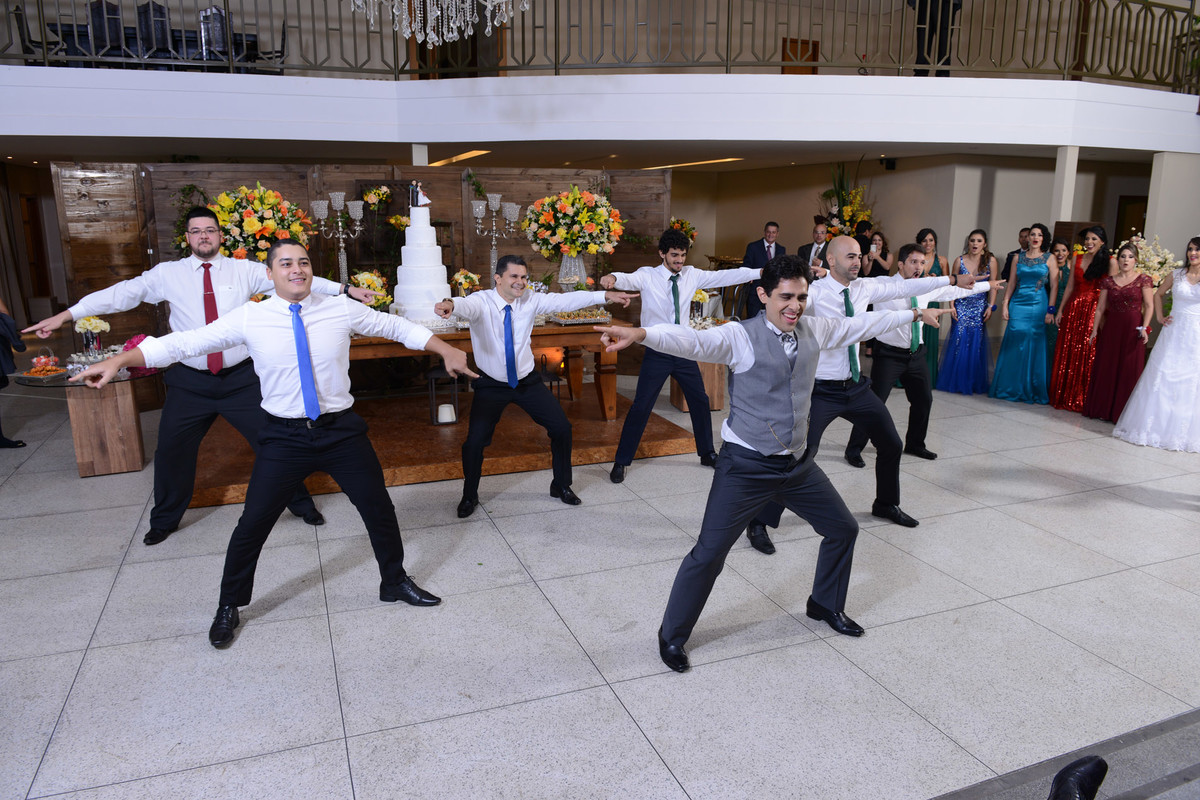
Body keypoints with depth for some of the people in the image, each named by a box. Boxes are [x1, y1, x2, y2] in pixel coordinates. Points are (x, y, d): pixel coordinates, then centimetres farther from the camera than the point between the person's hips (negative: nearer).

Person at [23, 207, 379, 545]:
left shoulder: (244, 270, 0)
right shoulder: (168, 274, 2)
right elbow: (122, 294, -1)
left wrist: (344, 289, -13)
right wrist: (64, 316, -6)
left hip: (241, 379, -1)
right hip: (190, 382, 1)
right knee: (171, 451, 11)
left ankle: (300, 503, 26)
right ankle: (165, 520, 35)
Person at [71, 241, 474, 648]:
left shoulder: (342, 309, -4)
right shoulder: (249, 318, -6)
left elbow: (396, 326, 5)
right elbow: (186, 342, -6)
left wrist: (447, 351, 5)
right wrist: (117, 361, -12)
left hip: (342, 430, 1)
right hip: (284, 436, -1)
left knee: (379, 509, 11)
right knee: (253, 524, 4)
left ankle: (395, 582, 37)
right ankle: (228, 607, 30)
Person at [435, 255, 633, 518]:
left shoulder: (530, 301, -7)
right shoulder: (481, 302, -19)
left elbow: (565, 300, -9)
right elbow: (467, 305, -41)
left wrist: (606, 296, -15)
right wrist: (450, 305, -66)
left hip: (527, 380, 4)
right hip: (491, 385, -3)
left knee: (562, 428, 1)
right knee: (475, 440, -12)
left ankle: (561, 486, 26)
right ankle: (469, 496, 16)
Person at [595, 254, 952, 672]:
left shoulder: (814, 329, 3)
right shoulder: (740, 337, -16)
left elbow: (865, 323, 19)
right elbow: (691, 341, -33)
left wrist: (915, 313, 29)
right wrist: (640, 334, -51)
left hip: (797, 463, 7)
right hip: (746, 465, -7)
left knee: (843, 528, 19)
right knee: (709, 553, -6)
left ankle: (826, 605, 46)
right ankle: (672, 635, 17)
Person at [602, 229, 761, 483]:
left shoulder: (692, 275, 0)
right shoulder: (647, 276, -12)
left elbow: (724, 276, -3)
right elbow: (629, 279, -31)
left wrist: (762, 271, -9)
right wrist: (612, 278, -54)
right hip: (657, 353, -4)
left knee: (700, 401, 15)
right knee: (641, 407, -5)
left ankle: (706, 453, 36)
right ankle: (621, 462, 9)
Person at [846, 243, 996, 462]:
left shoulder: (927, 289, 6)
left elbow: (954, 290, 21)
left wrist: (987, 285, 32)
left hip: (916, 353, 7)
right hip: (889, 354, -7)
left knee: (923, 400, 16)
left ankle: (915, 444, 36)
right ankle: (854, 448, 4)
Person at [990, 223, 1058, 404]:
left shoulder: (1049, 258, 3)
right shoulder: (1018, 257, 10)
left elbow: (1054, 286, 0)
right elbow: (1011, 283, 11)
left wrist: (1050, 310, -7)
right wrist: (1005, 305, 2)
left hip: (1038, 305, -2)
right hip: (1018, 303, 2)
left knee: (1034, 345, -2)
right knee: (1014, 343, -2)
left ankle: (1032, 389, 9)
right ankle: (1011, 387, 8)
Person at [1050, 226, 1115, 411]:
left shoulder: (1110, 262, -2)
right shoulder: (1077, 258, 12)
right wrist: (1060, 310, 10)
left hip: (1095, 311, -4)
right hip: (1073, 309, 4)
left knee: (1088, 354, -2)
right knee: (1067, 352, 6)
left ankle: (1082, 399, 7)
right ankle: (1065, 396, 16)